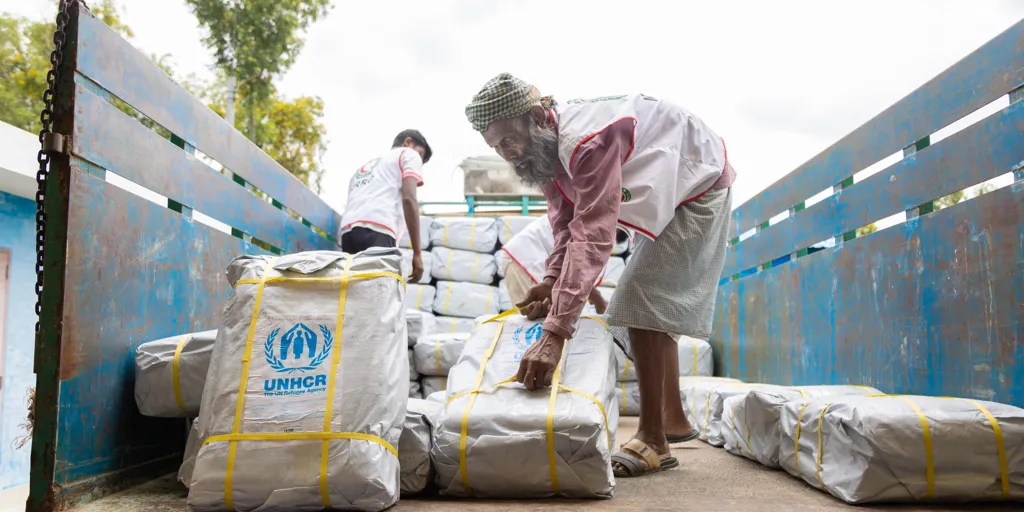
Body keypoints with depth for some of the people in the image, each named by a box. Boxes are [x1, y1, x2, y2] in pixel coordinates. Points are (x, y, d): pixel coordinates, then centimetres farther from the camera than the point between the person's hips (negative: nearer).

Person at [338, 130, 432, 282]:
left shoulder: (364, 167, 41)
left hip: (348, 230, 7)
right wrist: (417, 253, -1)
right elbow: (409, 199, 3)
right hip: (377, 231, -6)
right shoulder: (409, 154, 21)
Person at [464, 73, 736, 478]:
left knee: (641, 302, -19)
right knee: (653, 304, 16)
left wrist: (554, 334, -51)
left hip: (699, 187, -10)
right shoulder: (544, 148, -7)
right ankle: (674, 419, 27)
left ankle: (653, 440, -13)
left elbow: (593, 237, -45)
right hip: (666, 198, 10)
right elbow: (565, 228, -8)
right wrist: (553, 282, -28)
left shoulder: (588, 140, -37)